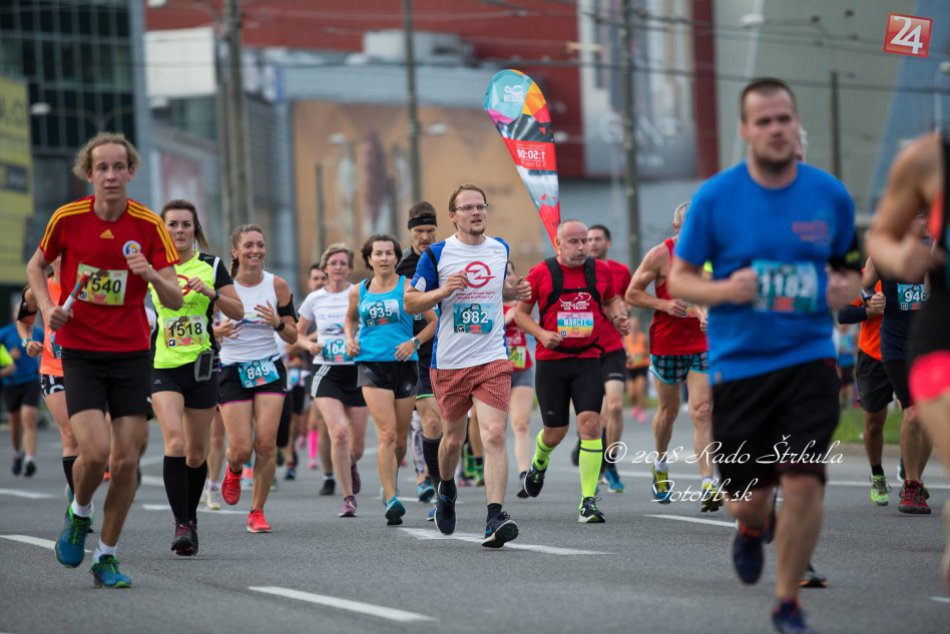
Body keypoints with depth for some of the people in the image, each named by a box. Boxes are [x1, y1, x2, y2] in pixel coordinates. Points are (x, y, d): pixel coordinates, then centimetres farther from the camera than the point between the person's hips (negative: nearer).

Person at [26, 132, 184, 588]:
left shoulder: (149, 226, -6)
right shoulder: (68, 218, -5)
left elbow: (176, 300, -7)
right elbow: (37, 265, 13)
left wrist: (152, 275, -28)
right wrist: (47, 308, -4)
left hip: (132, 354, 1)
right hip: (80, 353, -1)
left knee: (126, 460, -1)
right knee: (94, 452, -17)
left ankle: (106, 556, 15)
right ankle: (78, 514, 16)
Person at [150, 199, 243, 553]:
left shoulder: (211, 266, 3)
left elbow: (238, 312, -1)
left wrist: (210, 292, -16)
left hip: (202, 365, 1)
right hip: (162, 366, -1)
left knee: (197, 452, 8)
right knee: (175, 442, -19)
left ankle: (191, 517, 29)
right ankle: (181, 525, -19)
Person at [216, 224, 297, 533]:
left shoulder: (277, 285, -1)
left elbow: (293, 336, 4)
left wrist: (278, 323, -16)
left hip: (269, 368, 1)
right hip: (232, 371, -1)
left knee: (266, 443, -11)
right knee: (241, 450, -8)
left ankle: (257, 511, 4)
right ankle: (233, 471, 30)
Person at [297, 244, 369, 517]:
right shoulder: (315, 299, 6)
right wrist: (309, 345, -3)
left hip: (356, 371, 0)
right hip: (327, 372, 0)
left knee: (357, 444, 5)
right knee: (339, 431, -21)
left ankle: (350, 466, 44)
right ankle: (348, 497, -11)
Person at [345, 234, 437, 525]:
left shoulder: (408, 287, 1)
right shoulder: (358, 292, 9)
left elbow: (434, 321, 4)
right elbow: (350, 318, 29)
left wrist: (414, 342, -10)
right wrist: (350, 339, 9)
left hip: (403, 365, 0)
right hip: (371, 365, 0)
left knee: (400, 437, 8)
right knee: (386, 433, -16)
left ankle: (389, 486, 35)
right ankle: (391, 500, -19)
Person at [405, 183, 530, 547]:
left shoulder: (500, 250, 8)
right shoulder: (437, 254, -3)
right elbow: (411, 302, -1)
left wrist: (514, 293, 5)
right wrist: (443, 291, -18)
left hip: (492, 359, 1)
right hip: (449, 362, -1)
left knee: (494, 435, -15)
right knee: (453, 438, 12)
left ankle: (494, 518, -21)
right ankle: (446, 490, 44)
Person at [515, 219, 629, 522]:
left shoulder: (600, 270, 5)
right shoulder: (541, 273, -2)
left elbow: (612, 300, 23)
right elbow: (520, 313, 5)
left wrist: (618, 316, 1)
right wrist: (542, 334, -11)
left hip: (588, 359, 1)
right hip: (551, 360, -1)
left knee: (590, 423, -14)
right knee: (555, 431, 6)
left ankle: (588, 501, -11)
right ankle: (539, 464, 44)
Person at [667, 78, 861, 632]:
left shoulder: (830, 195, 1)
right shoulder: (715, 198, -5)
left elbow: (850, 268, 16)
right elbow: (679, 279, 2)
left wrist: (846, 288, -8)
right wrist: (725, 290, -18)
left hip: (808, 358, 0)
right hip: (738, 363, 0)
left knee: (803, 482, -13)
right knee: (748, 498, 5)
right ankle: (752, 530, 45)